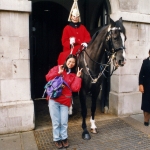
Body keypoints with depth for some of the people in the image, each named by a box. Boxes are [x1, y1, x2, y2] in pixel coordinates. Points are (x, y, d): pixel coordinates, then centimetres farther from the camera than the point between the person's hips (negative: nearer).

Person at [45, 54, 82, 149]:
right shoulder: (57, 68, 4)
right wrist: (58, 73, -11)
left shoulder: (73, 75, 8)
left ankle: (64, 138, 28)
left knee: (64, 122, 4)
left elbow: (75, 88, -4)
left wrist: (78, 77, -7)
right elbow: (48, 78, -4)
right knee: (56, 122, 6)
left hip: (65, 101, 2)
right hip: (54, 99, -1)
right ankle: (57, 139, 25)